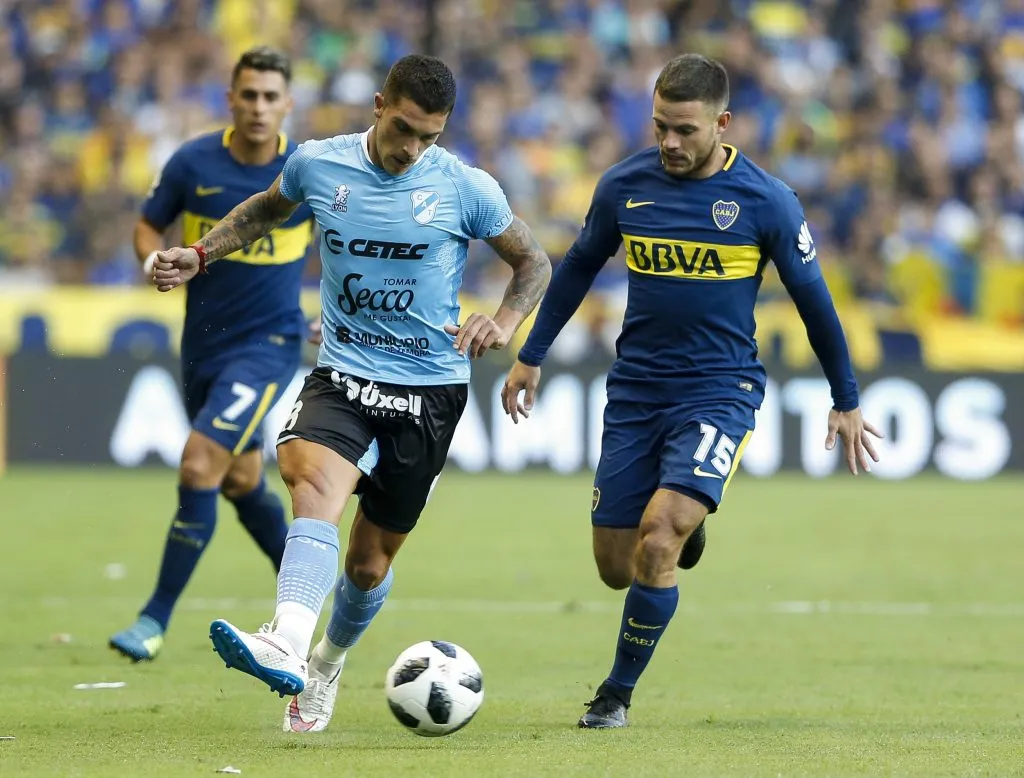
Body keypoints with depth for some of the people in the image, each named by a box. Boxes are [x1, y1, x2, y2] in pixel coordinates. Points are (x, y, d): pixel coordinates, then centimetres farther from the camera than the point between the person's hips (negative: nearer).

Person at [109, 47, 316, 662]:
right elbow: (149, 225, 7)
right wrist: (155, 259, -15)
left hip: (269, 343, -4)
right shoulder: (193, 163, -6)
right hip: (204, 344, 4)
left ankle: (157, 618, -10)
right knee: (241, 481, 16)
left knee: (200, 465, -18)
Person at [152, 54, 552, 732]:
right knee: (315, 481, -32)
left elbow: (534, 263, 7)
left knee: (370, 561, 7)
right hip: (342, 375, 0)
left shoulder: (466, 190, -7)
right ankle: (287, 647, -53)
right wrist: (200, 255, 10)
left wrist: (504, 324, -12)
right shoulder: (318, 164, -1)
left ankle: (326, 665, 38)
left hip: (429, 389, 0)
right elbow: (268, 209, 22)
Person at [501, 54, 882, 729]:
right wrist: (532, 356, 19)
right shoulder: (624, 186, -1)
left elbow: (813, 298, 2)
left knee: (657, 538, -22)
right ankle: (681, 535, 42)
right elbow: (579, 267, 16)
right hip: (636, 390, 4)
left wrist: (847, 402, 8)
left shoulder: (766, 202, -9)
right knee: (616, 566, 4)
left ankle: (618, 694, -4)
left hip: (719, 394, -4)